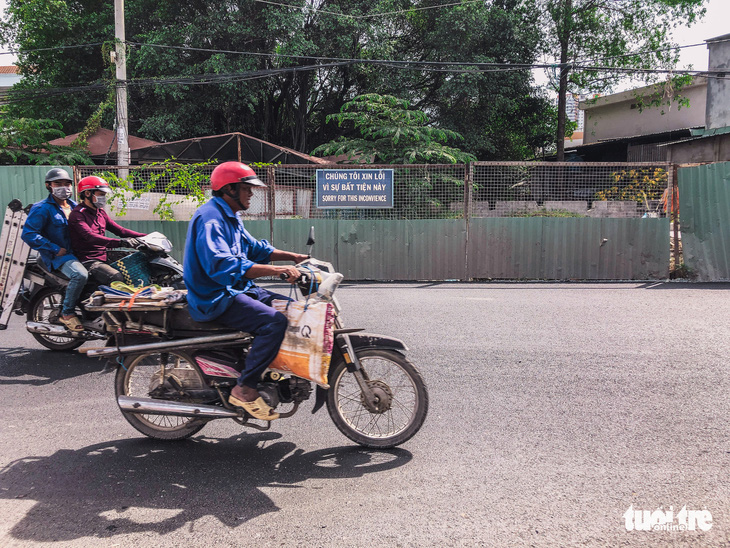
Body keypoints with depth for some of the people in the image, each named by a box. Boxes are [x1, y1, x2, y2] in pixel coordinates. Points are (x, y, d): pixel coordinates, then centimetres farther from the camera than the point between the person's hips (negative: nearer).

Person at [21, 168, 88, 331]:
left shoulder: (74, 206, 14)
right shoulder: (42, 208, -7)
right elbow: (28, 234, -16)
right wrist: (55, 249, -19)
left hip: (75, 251, 8)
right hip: (56, 256, -8)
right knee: (80, 274, -33)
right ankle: (66, 313, -16)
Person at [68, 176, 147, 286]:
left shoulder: (101, 213, 18)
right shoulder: (77, 214, -10)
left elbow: (119, 230, 16)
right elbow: (90, 237, -26)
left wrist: (146, 237, 2)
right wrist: (120, 242, -39)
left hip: (104, 259, 9)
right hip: (88, 261, -9)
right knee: (117, 278, -32)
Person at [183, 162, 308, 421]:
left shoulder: (231, 217, 16)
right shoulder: (210, 218, -18)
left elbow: (255, 249, 26)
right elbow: (221, 265, -32)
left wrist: (293, 257, 12)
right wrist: (278, 270, -36)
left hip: (235, 289, 11)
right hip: (213, 298, -10)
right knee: (275, 321, -26)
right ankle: (245, 389, -18)